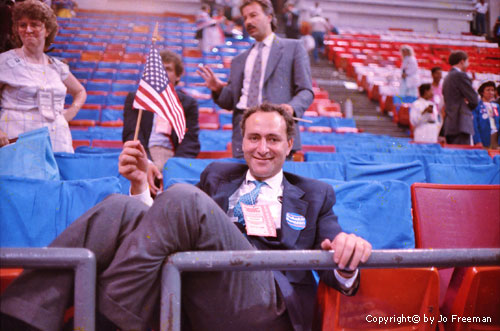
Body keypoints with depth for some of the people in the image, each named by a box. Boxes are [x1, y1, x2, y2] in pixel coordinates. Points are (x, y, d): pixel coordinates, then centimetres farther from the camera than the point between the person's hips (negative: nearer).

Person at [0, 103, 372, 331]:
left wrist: (347, 262, -14)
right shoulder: (218, 175, 29)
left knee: (181, 196, -27)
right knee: (120, 207, -22)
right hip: (192, 286, 3)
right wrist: (141, 184, 7)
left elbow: (335, 273, 11)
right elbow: (168, 229, 24)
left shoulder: (316, 194, 23)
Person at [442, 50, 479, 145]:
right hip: (461, 124, -9)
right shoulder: (461, 75, -7)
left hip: (449, 125, 9)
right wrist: (469, 105, 11)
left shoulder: (447, 77, 20)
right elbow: (474, 100, -9)